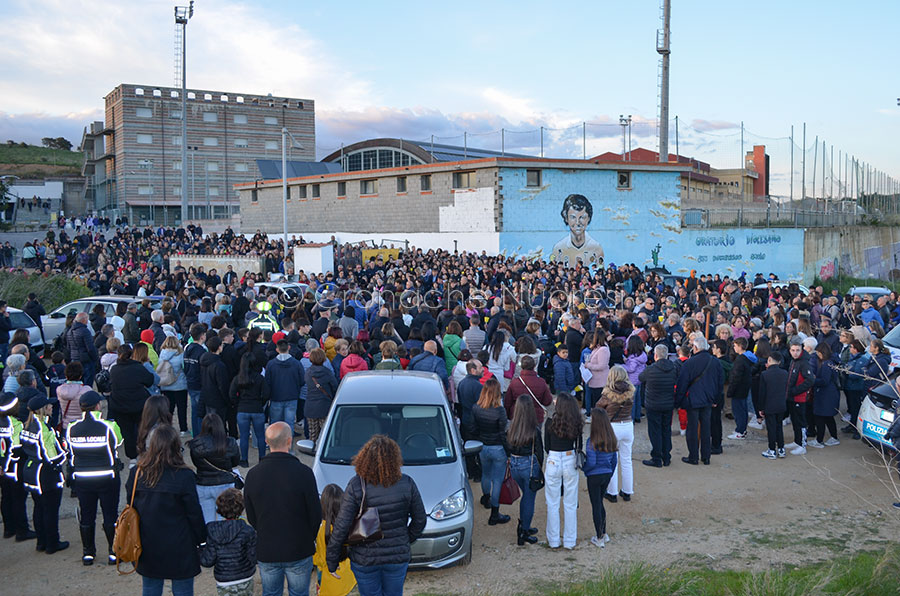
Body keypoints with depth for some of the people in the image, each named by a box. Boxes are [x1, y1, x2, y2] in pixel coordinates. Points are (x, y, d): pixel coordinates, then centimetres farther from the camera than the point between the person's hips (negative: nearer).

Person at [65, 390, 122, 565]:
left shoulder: (71, 429, -7)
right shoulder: (109, 427, -17)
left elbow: (70, 453, 4)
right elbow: (118, 443, 1)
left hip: (81, 479, 3)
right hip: (107, 478, -3)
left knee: (86, 516, 15)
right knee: (110, 515, 10)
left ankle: (88, 553, 25)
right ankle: (114, 552, 17)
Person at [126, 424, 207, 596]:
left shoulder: (137, 473, -7)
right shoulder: (184, 476, -18)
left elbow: (131, 506, 4)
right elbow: (194, 512, -11)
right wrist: (201, 539, 3)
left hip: (147, 547, 4)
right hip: (179, 548, -4)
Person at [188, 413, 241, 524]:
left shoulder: (196, 444, -12)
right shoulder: (230, 443, -14)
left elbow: (196, 463, 4)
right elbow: (235, 462, 2)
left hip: (202, 486, 1)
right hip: (225, 484, -1)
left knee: (206, 522, 13)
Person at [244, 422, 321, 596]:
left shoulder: (253, 474, -6)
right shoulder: (303, 472, -18)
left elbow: (251, 516, 4)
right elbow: (316, 514, -10)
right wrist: (309, 539, 8)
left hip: (266, 552, 3)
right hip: (299, 552, -3)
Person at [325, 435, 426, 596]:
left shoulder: (356, 486, -20)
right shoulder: (406, 484, -14)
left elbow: (341, 527, -18)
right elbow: (420, 520, -3)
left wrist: (331, 560, -7)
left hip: (365, 559, -1)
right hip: (398, 556, 2)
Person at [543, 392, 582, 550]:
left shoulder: (550, 422, -11)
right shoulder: (576, 424, -6)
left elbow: (546, 447, -3)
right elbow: (579, 446, 2)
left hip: (553, 462, -2)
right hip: (570, 462, 2)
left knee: (553, 504, 11)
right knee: (570, 504, 12)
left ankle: (553, 540, 18)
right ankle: (570, 541, 19)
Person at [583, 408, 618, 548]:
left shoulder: (593, 441, -22)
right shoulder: (612, 439, -1)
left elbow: (591, 463, -21)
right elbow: (614, 460, 7)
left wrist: (583, 468, -2)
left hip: (594, 476, -6)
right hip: (607, 475, 6)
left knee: (596, 506, 6)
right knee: (600, 503, 23)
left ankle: (599, 539, 15)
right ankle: (603, 534, 30)